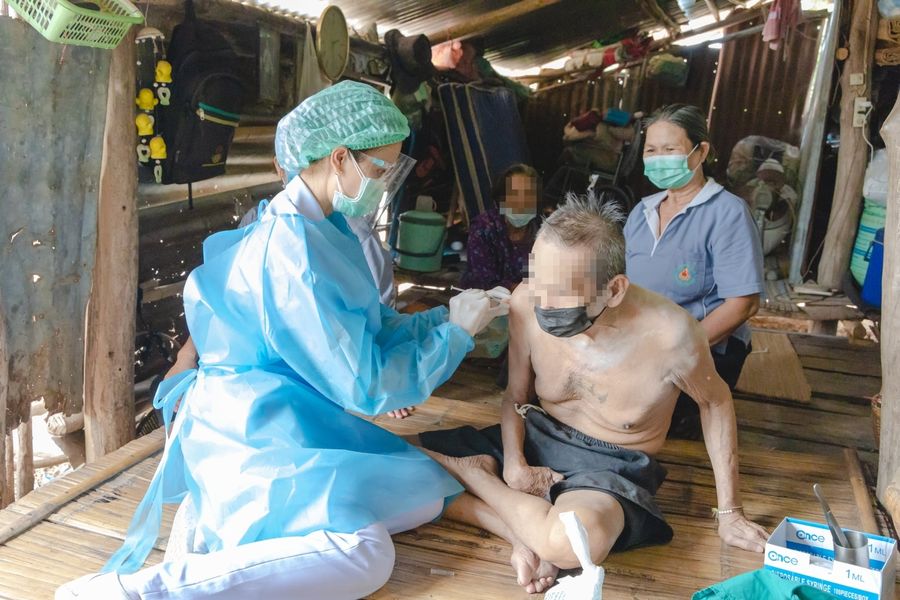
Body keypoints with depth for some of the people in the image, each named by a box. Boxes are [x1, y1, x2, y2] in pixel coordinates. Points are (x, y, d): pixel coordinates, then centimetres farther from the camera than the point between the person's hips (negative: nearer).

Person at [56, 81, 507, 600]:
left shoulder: (324, 230, 7)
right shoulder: (291, 251, -24)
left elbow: (369, 330, 16)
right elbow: (365, 384, -21)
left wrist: (441, 318, 4)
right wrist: (456, 332, -11)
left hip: (297, 421, 10)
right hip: (255, 434, -10)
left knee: (428, 497, 6)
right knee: (364, 556, -27)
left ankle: (222, 513, 4)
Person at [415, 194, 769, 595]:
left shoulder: (669, 334, -27)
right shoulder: (527, 303, -17)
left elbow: (715, 401, -4)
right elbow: (516, 395, 3)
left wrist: (729, 512, 3)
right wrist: (513, 463, -15)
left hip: (611, 464, -3)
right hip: (535, 438, 4)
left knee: (573, 541, -40)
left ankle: (476, 475, -9)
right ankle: (529, 535, -13)